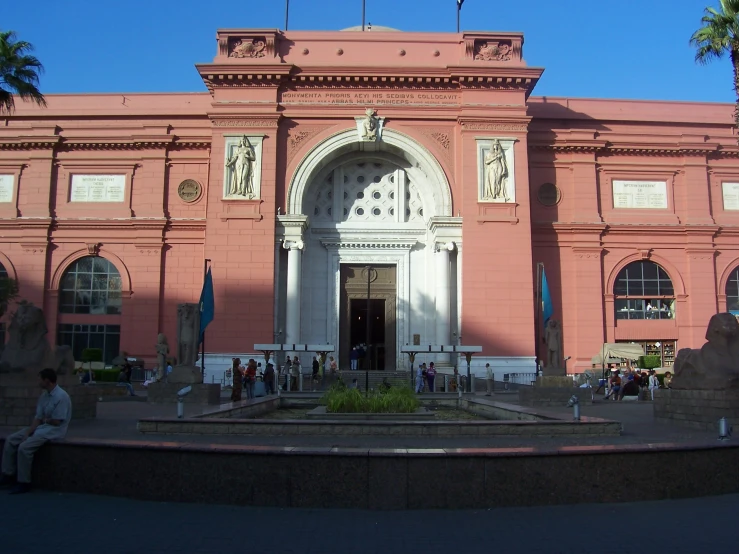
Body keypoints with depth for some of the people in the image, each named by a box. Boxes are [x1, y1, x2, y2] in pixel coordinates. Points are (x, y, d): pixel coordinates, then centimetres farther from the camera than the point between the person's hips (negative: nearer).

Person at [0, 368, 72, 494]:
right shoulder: (44, 395, 8)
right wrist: (27, 434, -7)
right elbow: (38, 418, 6)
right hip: (41, 427, 9)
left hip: (54, 430, -9)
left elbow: (56, 422, -20)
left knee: (24, 447, -24)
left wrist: (44, 420, -1)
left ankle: (24, 483, -10)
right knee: (10, 440, 2)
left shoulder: (61, 396, -21)